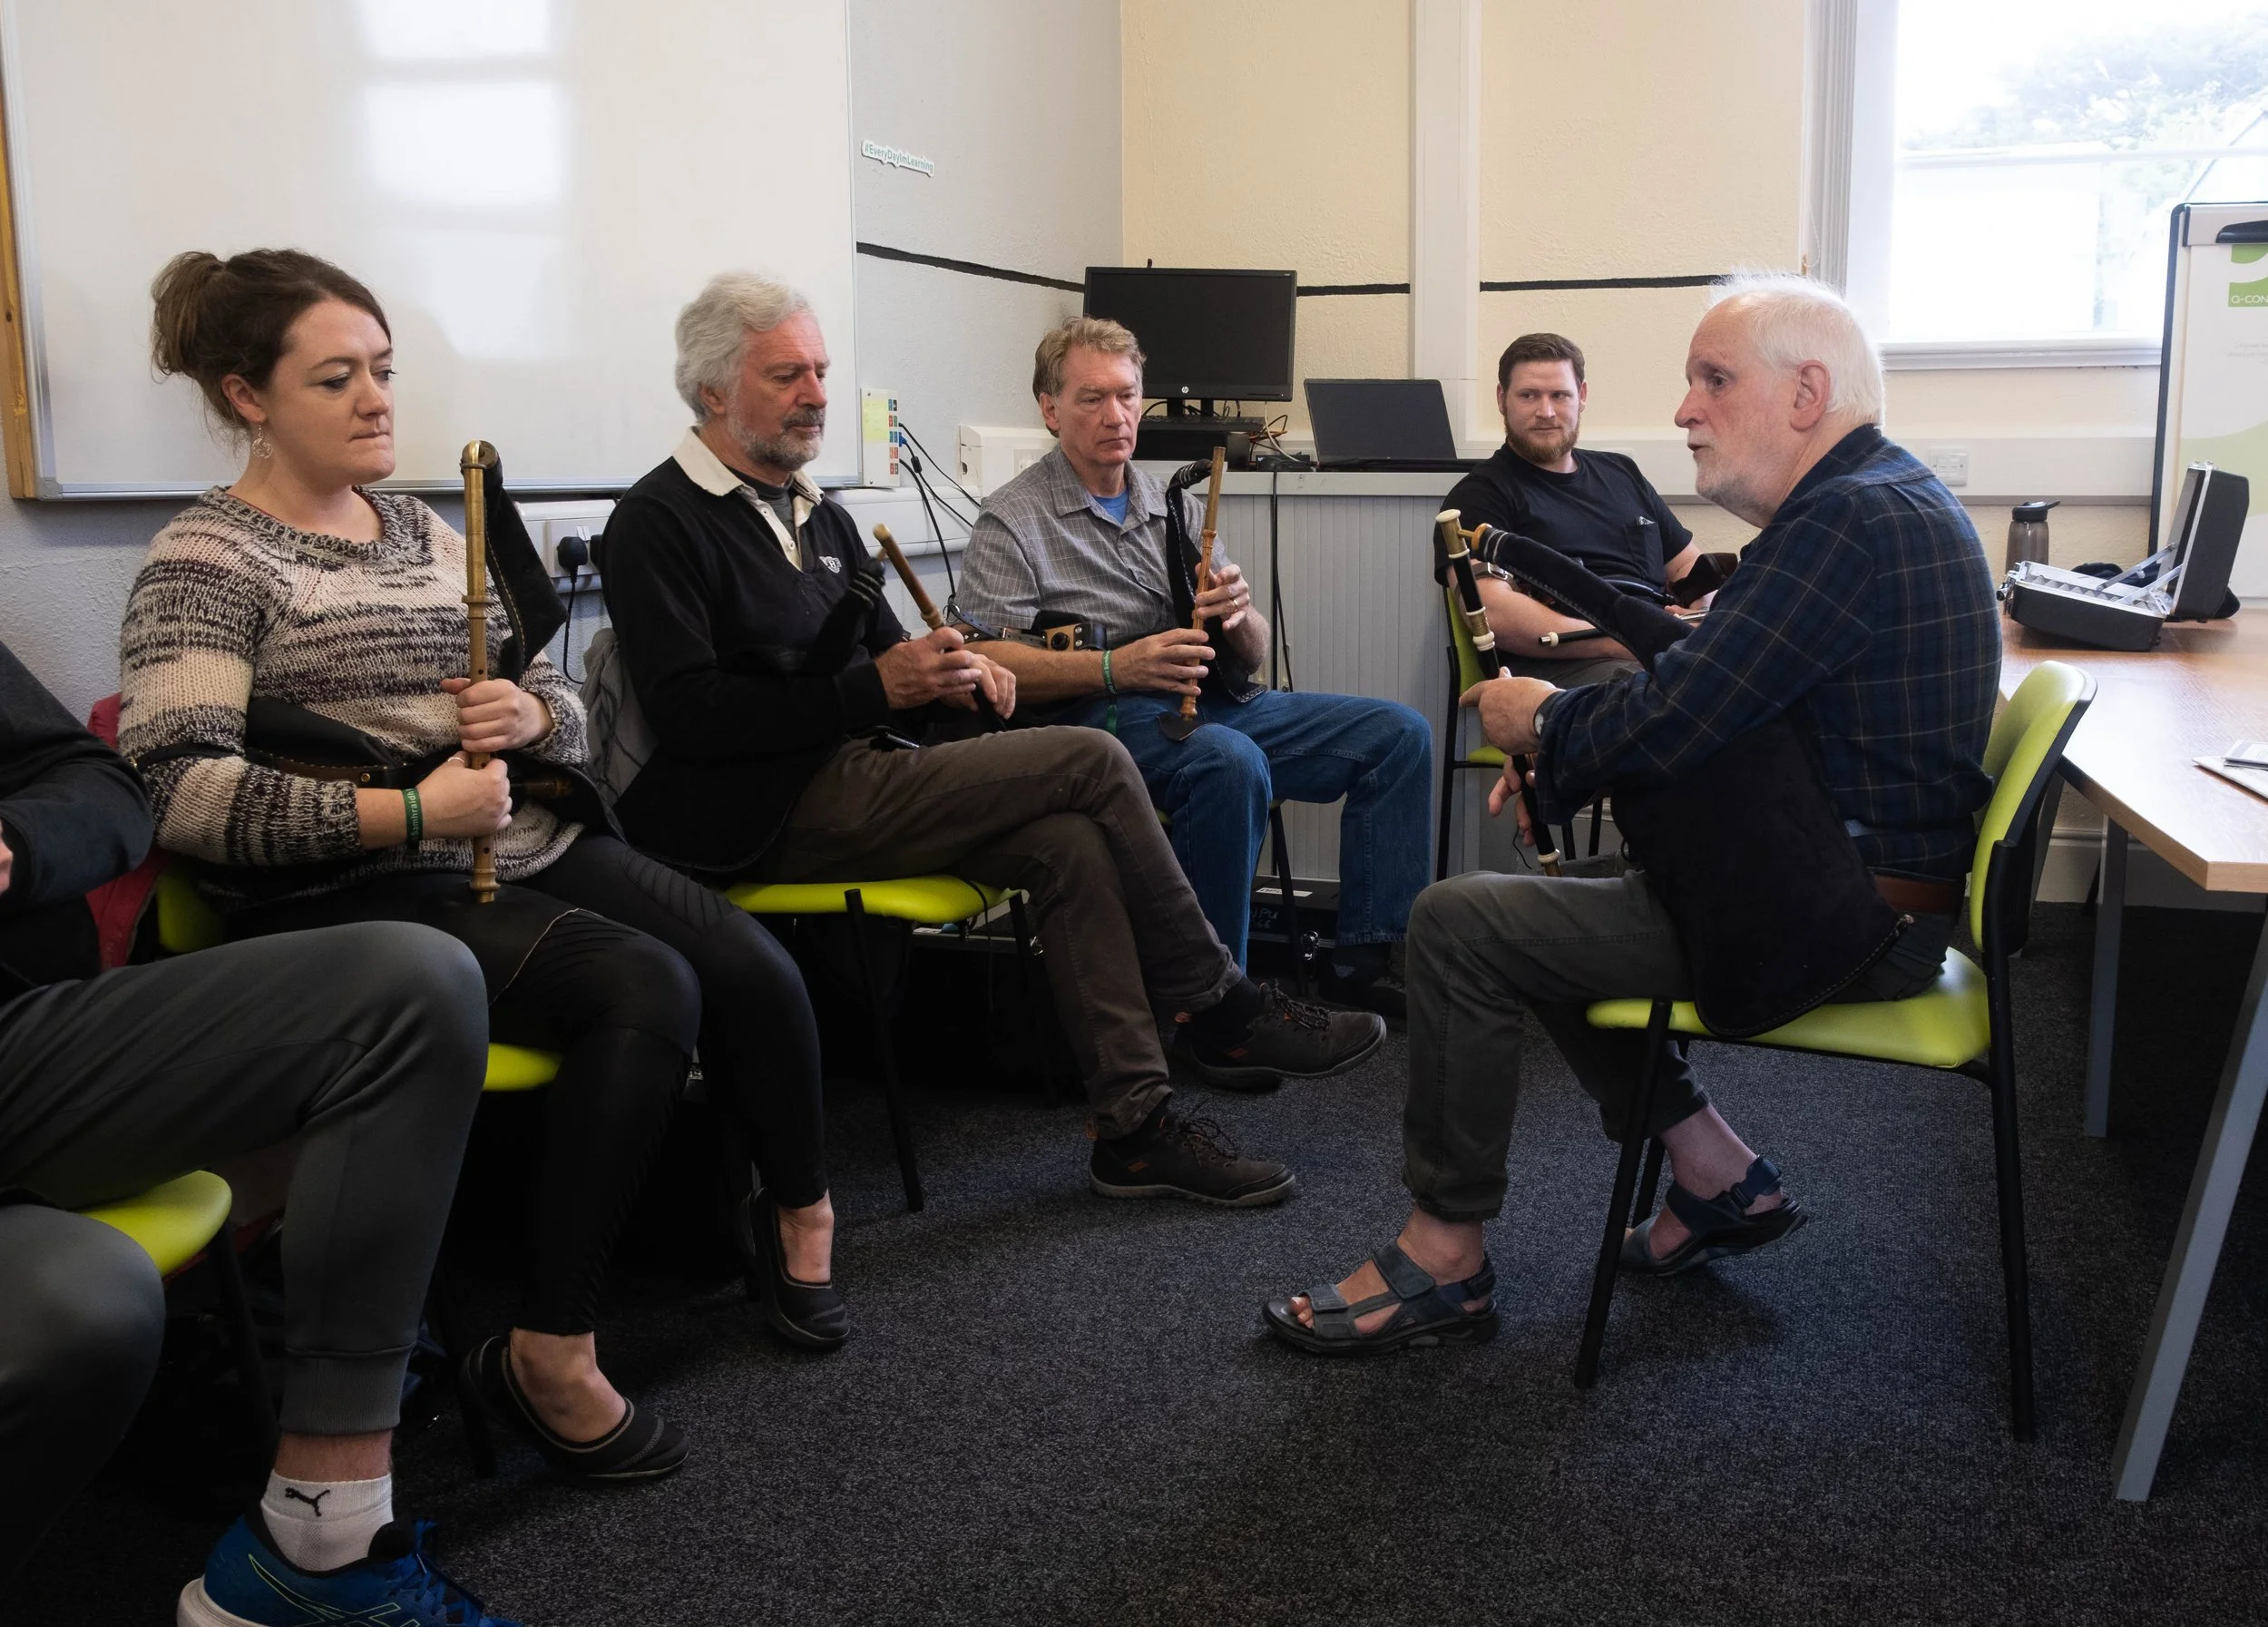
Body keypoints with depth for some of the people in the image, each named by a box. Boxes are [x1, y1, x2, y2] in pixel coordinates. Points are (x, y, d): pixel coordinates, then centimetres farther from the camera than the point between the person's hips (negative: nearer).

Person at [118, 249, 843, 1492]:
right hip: (352, 895, -7)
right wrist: (407, 813, -23)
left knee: (754, 969, -15)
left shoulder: (425, 531, 18)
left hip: (525, 846, 7)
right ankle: (550, 1354, -19)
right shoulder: (205, 561, -4)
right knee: (646, 991, -29)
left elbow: (564, 707, 20)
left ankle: (797, 1219, 13)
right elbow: (178, 790, -18)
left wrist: (530, 716, -5)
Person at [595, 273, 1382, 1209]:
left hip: (859, 780, 8)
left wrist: (953, 677, 1)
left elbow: (886, 661, 26)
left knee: (1070, 842, -20)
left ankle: (1134, 1128, -15)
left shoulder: (820, 517, 23)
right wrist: (873, 690, -19)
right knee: (1091, 762, -18)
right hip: (774, 816, -8)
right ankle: (1221, 1009, -3)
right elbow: (688, 714, -16)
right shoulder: (659, 522, -4)